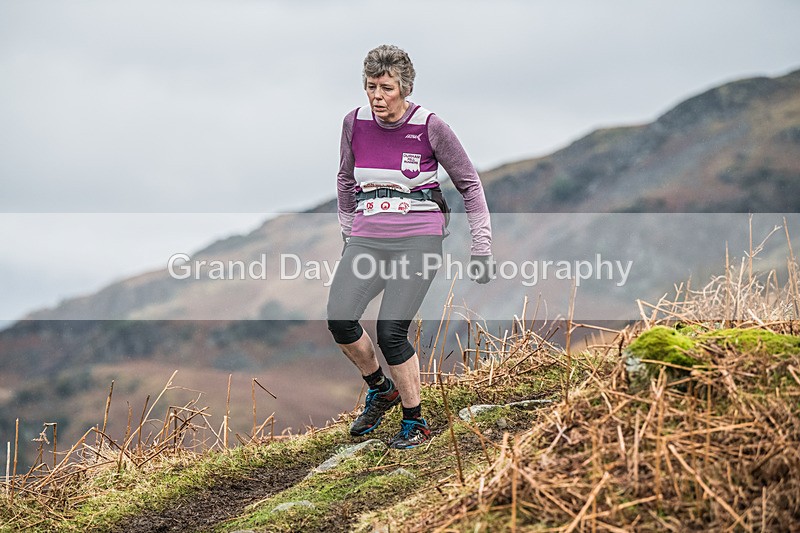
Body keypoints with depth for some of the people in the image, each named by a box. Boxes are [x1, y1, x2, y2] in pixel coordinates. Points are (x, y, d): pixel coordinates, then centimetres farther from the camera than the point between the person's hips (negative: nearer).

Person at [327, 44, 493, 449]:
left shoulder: (430, 127, -6)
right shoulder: (355, 123, 4)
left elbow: (469, 184, 4)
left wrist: (481, 249, 2)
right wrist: (348, 236, 23)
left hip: (418, 240, -4)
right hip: (367, 239, 4)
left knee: (390, 331, -17)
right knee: (339, 318, -18)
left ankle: (415, 423, 4)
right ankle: (380, 390, 9)